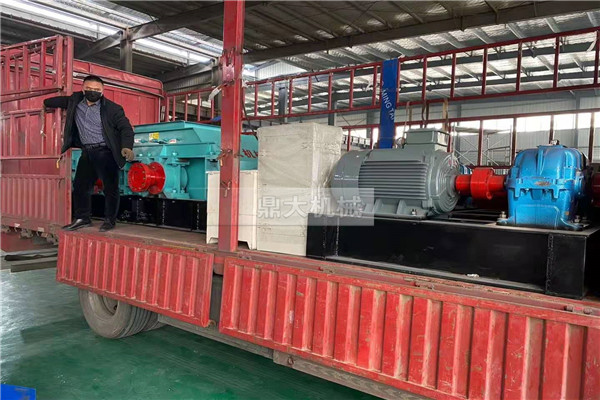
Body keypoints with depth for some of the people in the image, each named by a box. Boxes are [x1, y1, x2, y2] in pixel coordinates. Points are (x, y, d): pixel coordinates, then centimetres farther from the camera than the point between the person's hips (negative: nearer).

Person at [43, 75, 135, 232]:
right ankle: (82, 218, 23)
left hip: (106, 152, -6)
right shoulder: (75, 102, 9)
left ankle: (109, 220, 10)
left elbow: (125, 128, -9)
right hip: (87, 153, 6)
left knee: (110, 188, -2)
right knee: (80, 186, 10)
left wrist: (127, 147, -22)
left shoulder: (112, 108, -6)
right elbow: (62, 100, 30)